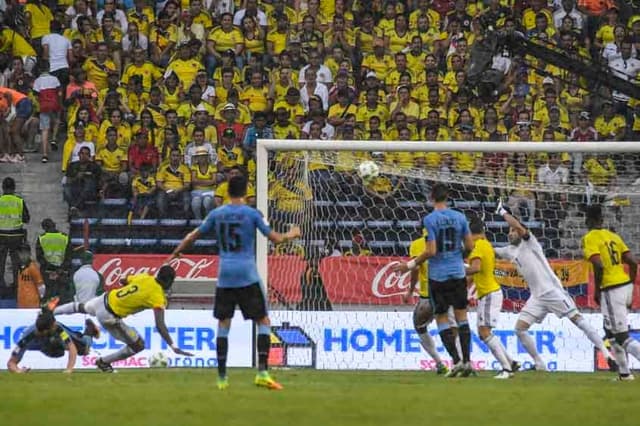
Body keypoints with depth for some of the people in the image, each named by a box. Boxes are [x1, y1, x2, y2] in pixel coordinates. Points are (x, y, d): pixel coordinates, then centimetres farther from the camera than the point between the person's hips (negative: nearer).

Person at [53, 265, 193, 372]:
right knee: (138, 345, 5)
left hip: (106, 298, 7)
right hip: (109, 316, -7)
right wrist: (174, 347, -29)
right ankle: (103, 362, 21)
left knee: (82, 307, 39)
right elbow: (160, 325, -28)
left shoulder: (145, 277, -2)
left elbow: (123, 281, 17)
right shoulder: (158, 297, -22)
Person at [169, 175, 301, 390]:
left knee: (223, 324, 9)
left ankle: (222, 378, 5)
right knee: (263, 321, 4)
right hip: (247, 275, -3)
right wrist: (291, 234, 18)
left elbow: (194, 235, 14)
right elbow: (275, 238, -3)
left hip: (224, 276, 3)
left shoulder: (216, 214, 5)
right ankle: (262, 372, -9)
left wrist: (176, 253, 29)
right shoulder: (252, 214, -4)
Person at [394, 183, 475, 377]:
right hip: (458, 272, 3)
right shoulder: (459, 217, 1)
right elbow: (470, 246, 4)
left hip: (438, 275, -3)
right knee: (461, 316, 10)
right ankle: (467, 360, 5)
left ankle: (456, 360, -4)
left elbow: (431, 251, -15)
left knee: (442, 318, 5)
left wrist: (411, 265, -4)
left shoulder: (429, 219, -11)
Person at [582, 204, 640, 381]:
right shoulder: (614, 236, 14)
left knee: (622, 338, -8)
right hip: (625, 286, 8)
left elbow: (599, 266, -20)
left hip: (611, 290, -8)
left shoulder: (590, 238, -6)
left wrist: (597, 291, -9)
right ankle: (624, 372, 26)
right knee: (610, 331, 24)